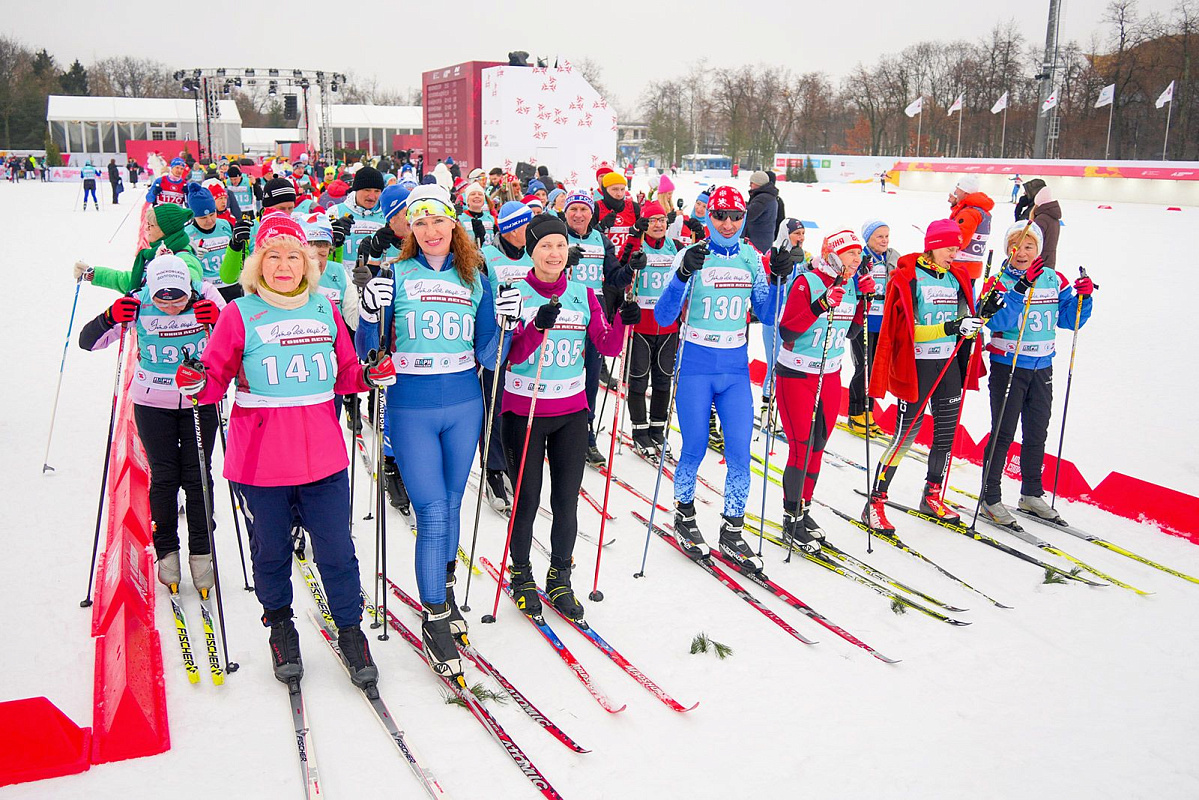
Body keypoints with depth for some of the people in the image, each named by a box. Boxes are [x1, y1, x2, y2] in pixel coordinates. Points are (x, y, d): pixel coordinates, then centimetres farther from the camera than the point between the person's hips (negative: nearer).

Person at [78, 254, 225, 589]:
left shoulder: (205, 296, -15)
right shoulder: (138, 304, -15)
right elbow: (87, 342, -11)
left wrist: (219, 320, -34)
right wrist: (109, 319, -32)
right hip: (153, 402, 0)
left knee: (198, 476, 1)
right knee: (163, 476, 1)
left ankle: (201, 553, 12)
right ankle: (166, 552, 16)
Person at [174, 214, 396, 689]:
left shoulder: (324, 309, 7)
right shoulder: (239, 315, -3)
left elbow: (344, 373, 14)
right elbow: (216, 378, 0)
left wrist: (371, 375, -5)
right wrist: (196, 384, -21)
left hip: (323, 454, 2)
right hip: (260, 459, -2)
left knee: (337, 550, 5)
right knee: (271, 550, 12)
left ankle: (350, 631, 24)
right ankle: (279, 625, 36)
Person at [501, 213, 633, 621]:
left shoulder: (583, 294, 4)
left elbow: (608, 346, -1)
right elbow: (512, 356, -15)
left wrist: (624, 321, -20)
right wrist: (538, 326, -32)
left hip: (572, 411, 3)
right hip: (524, 411, -3)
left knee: (567, 500, 7)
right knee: (527, 500, 5)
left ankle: (559, 579, 24)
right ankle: (521, 575, 27)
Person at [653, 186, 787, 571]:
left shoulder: (751, 259, 5)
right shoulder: (692, 256, -7)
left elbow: (767, 315, 9)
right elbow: (663, 317, -15)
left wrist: (777, 279, -6)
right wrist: (683, 274, -29)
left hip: (735, 370, 3)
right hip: (695, 368, -3)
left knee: (739, 453, 1)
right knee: (695, 448, 5)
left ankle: (732, 532, 15)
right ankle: (684, 515, 29)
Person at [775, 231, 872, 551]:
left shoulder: (851, 285, 5)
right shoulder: (807, 283, -16)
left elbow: (850, 332, 13)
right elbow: (786, 332, -22)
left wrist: (864, 300, 0)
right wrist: (822, 305, -30)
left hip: (830, 377, 7)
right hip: (797, 377, -7)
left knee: (818, 447, 12)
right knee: (801, 447, -5)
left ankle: (803, 510, 25)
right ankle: (791, 517, 9)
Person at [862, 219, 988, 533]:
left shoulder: (957, 277, 10)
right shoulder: (909, 278, -10)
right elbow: (908, 330, -19)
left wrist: (975, 322, -1)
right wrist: (951, 327, -27)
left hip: (949, 364, 7)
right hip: (917, 366, -7)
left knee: (946, 432, 12)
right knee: (906, 434, -7)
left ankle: (932, 497, 28)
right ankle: (875, 504, 0)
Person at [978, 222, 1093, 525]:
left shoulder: (1054, 280, 5)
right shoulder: (999, 282, -9)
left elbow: (1069, 319, 7)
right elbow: (998, 321, -25)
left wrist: (1083, 297, -12)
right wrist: (1022, 287, -35)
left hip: (1042, 367, 5)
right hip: (1007, 366, -5)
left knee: (1037, 433, 13)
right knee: (1003, 433, -3)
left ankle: (1032, 495, 27)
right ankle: (991, 498, 6)